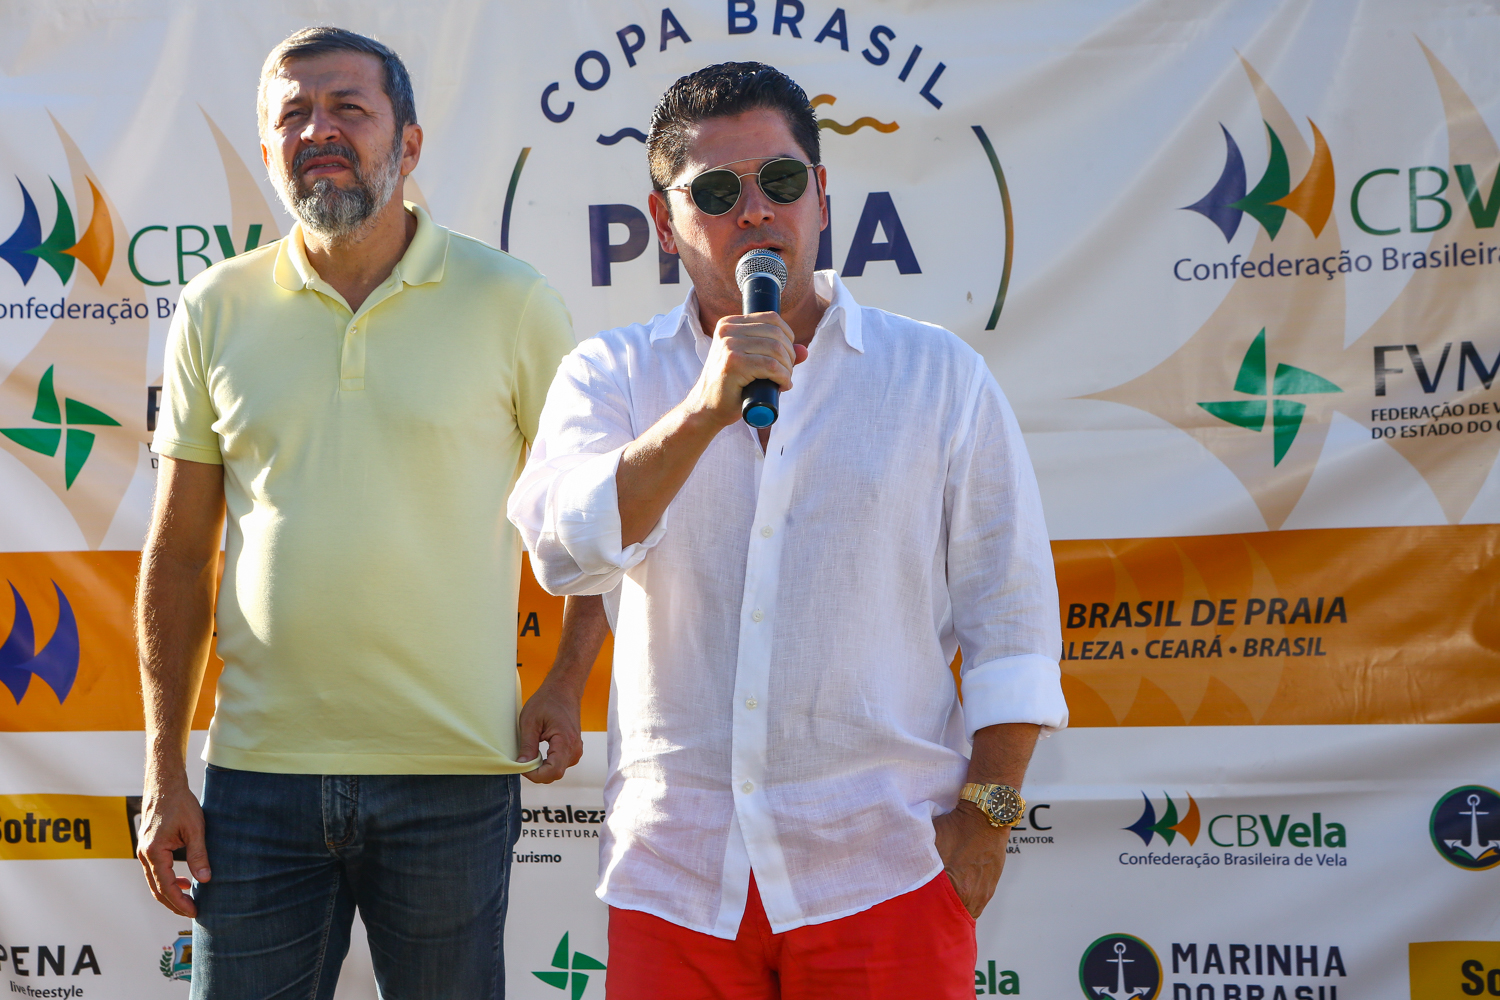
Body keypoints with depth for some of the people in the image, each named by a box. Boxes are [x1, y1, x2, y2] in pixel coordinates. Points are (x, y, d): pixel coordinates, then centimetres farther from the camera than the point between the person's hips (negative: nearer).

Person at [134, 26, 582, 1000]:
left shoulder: (510, 301, -1)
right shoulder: (216, 310, 5)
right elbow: (177, 559, 9)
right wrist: (164, 770, 6)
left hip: (453, 776, -2)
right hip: (259, 771, 2)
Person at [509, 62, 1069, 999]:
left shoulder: (938, 376, 6)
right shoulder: (612, 376, 9)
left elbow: (1011, 618, 5)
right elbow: (567, 551, -9)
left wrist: (985, 814, -3)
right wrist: (706, 408, -18)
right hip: (675, 874, 1)